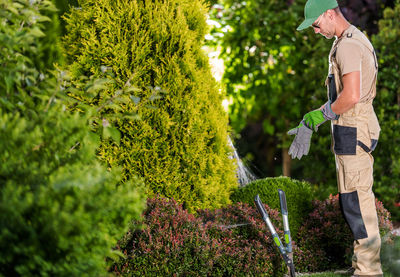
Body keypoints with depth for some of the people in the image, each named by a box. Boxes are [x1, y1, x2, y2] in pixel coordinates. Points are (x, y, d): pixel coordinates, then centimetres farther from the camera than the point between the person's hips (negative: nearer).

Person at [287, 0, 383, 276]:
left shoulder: (348, 45, -17)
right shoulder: (355, 41, 18)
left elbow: (350, 96, -27)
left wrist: (320, 115, -11)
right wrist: (308, 124, 19)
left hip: (354, 132, -11)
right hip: (352, 131, 11)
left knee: (355, 200, -7)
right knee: (358, 199, 15)